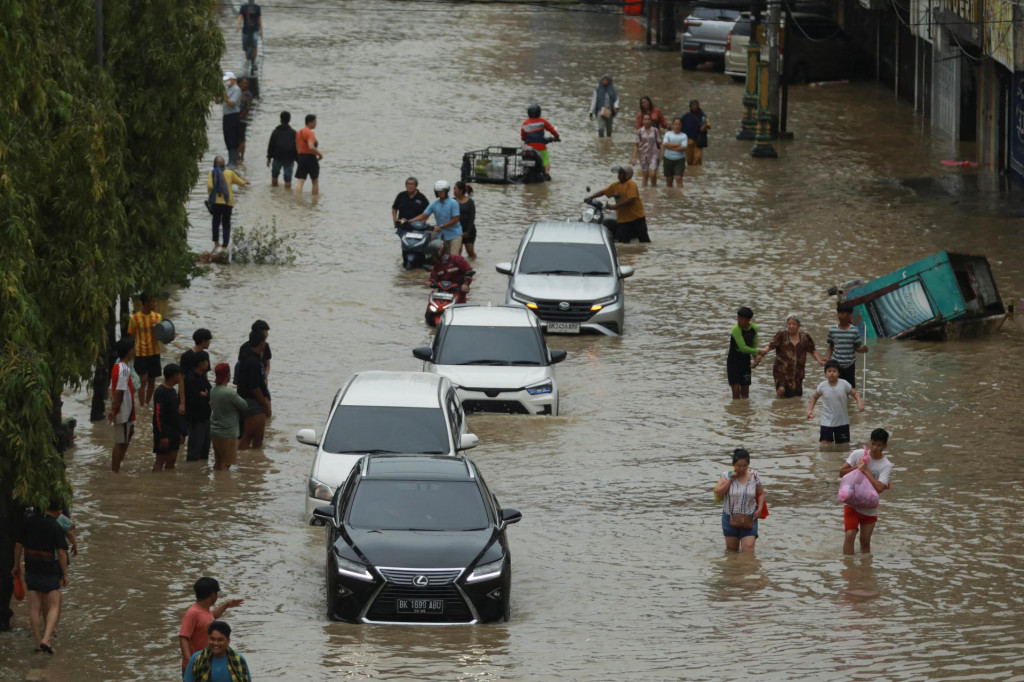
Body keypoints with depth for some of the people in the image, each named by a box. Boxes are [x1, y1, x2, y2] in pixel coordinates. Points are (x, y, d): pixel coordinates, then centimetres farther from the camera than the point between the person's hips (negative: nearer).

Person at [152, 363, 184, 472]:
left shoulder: (172, 391, 13)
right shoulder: (161, 392, -15)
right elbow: (158, 415, -19)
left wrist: (179, 433, 20)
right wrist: (162, 436, -21)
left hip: (174, 433, 9)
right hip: (164, 433, -9)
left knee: (172, 460, 10)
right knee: (160, 460, -5)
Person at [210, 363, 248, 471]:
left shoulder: (213, 392, 2)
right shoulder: (229, 394, -22)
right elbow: (245, 406, -10)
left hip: (214, 432, 7)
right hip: (228, 434, -7)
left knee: (218, 463, 15)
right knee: (225, 464, 0)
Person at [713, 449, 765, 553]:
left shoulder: (754, 476, -3)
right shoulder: (727, 475, -6)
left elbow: (761, 493, 9)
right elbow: (718, 493, -15)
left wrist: (759, 509, -7)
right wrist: (731, 479, -20)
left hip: (748, 519, -1)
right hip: (730, 518, 1)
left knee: (748, 547, -15)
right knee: (731, 548, 12)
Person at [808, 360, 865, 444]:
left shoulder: (844, 384, -12)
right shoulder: (822, 386, -9)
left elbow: (855, 393, 0)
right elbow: (814, 397, 9)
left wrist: (859, 402, -20)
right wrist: (810, 409, -3)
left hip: (842, 422, 0)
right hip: (827, 422, 0)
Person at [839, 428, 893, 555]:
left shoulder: (886, 466, -12)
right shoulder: (858, 454, -7)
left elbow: (879, 488, -24)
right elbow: (841, 472, -3)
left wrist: (865, 471, -22)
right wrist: (857, 467, -18)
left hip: (870, 509, 1)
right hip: (852, 504, -1)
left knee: (865, 541, 10)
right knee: (850, 535, -17)